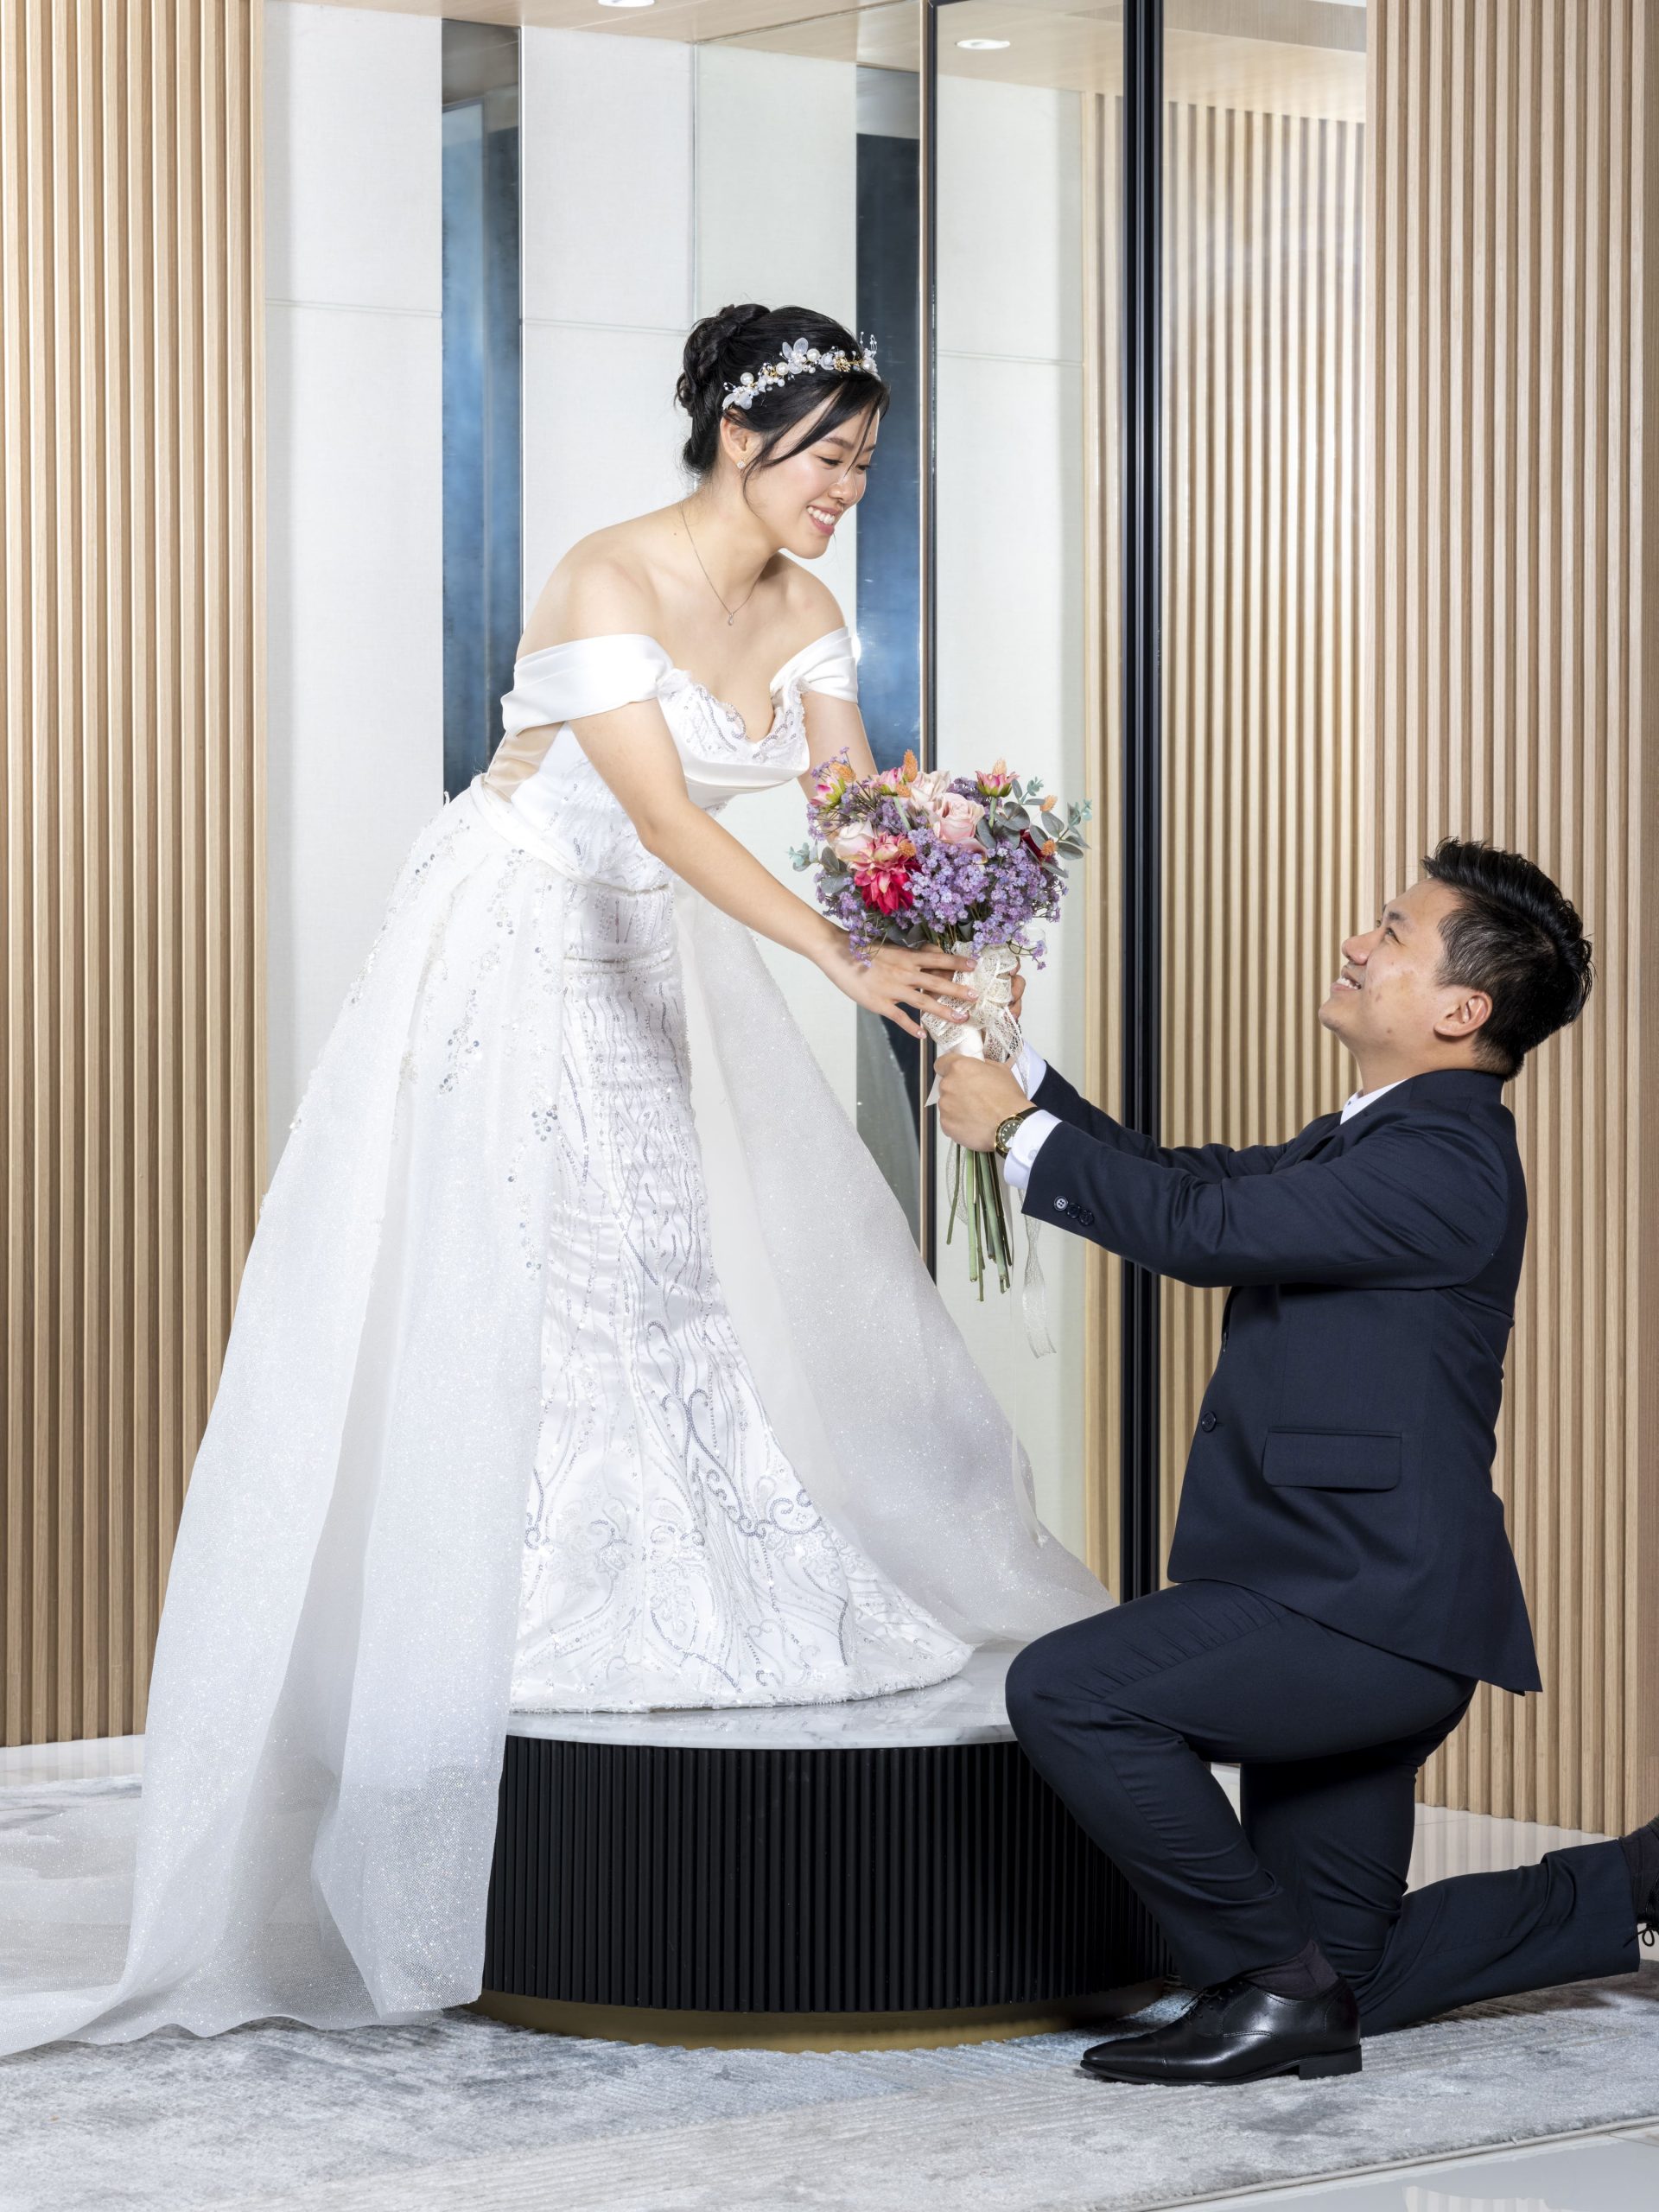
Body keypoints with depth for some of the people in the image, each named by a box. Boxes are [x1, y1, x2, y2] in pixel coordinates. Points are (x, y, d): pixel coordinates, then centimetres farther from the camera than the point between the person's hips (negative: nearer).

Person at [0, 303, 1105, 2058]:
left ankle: (732, 1597, 16)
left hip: (659, 961, 8)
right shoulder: (608, 585, -24)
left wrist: (942, 942, -26)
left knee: (717, 1267, 7)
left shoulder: (804, 610, -1)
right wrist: (840, 960, -41)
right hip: (513, 946, -8)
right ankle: (490, 1631, 0)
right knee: (492, 1294, -6)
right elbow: (667, 818, -33)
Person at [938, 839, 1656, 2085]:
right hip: (1352, 1609, 10)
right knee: (1347, 1980, 14)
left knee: (1065, 1692, -21)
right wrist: (1018, 1068, 12)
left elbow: (1197, 1229, -20)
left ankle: (1275, 1983, -10)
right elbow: (1186, 1180, 20)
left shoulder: (1444, 1164, -17)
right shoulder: (1376, 1145, 17)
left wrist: (1019, 1130, -8)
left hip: (1368, 1609, -10)